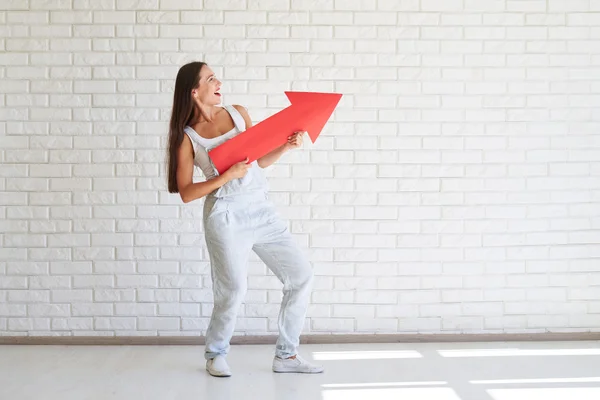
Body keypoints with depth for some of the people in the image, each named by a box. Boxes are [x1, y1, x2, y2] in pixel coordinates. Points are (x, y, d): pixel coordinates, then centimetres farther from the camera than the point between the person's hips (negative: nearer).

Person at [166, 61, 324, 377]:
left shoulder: (238, 113, 9)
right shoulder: (187, 137, -2)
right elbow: (186, 193, -6)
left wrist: (286, 146, -2)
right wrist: (227, 175, -17)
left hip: (262, 211, 5)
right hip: (227, 217, -5)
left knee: (301, 276, 1)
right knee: (233, 291, -8)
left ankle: (286, 355, 14)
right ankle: (215, 355, 21)